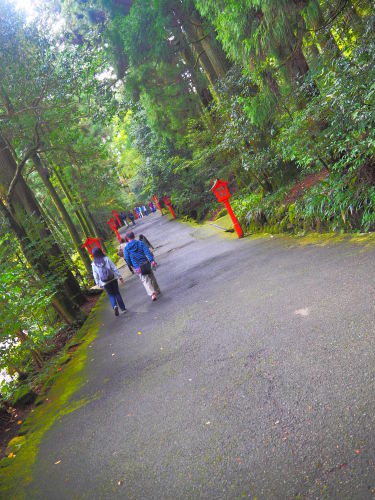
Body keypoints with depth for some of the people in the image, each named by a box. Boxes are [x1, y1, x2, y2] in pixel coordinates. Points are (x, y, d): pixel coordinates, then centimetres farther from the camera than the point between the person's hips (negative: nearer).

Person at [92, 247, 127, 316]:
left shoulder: (94, 264, -4)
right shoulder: (106, 259, -7)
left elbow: (95, 275, 0)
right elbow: (114, 268, -7)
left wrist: (99, 284, 11)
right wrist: (120, 276, -1)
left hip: (104, 283, 1)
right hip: (113, 279, -1)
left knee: (111, 295, 15)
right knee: (117, 293, 13)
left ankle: (115, 306, -10)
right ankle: (123, 308, 15)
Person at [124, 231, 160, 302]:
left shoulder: (126, 248, -1)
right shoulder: (140, 243, 0)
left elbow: (127, 259, 0)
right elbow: (147, 252, -11)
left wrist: (133, 265, 16)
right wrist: (152, 260, -16)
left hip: (137, 267, -1)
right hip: (145, 264, 1)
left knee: (145, 281, 2)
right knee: (152, 277, 19)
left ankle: (152, 294, -13)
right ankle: (157, 290, 33)